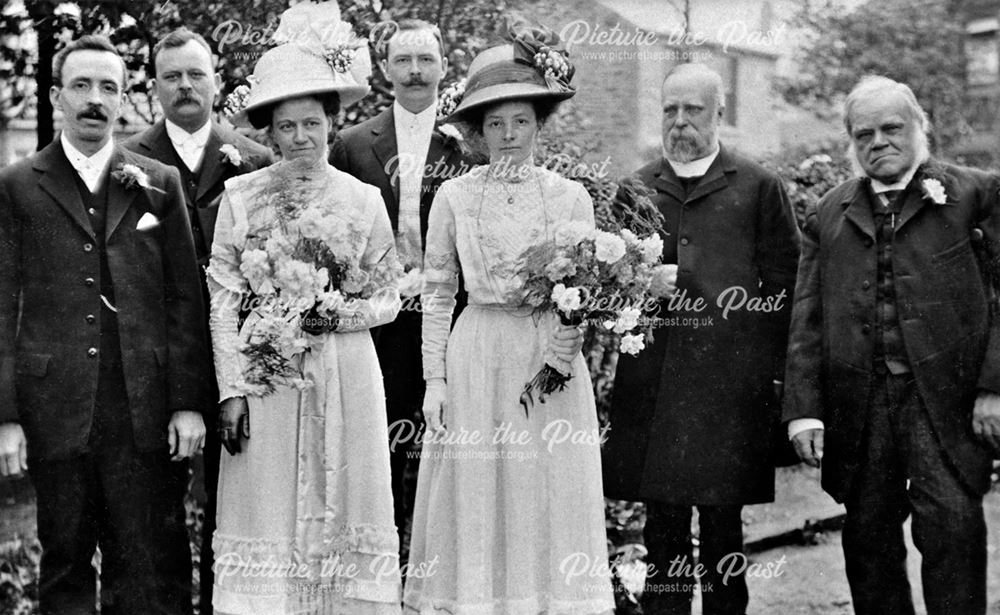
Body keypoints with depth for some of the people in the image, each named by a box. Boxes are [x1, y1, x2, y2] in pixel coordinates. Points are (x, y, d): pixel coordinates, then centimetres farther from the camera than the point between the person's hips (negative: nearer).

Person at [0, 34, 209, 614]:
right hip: (54, 411, 0)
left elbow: (187, 299, 6)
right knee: (65, 568, 9)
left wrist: (188, 402, -1)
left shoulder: (160, 183, 9)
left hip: (145, 411, 0)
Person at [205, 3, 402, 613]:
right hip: (265, 378, 0)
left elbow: (389, 298, 9)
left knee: (343, 508, 4)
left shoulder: (363, 198, 4)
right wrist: (232, 390, -4)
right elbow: (224, 299, 2)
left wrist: (341, 314, -11)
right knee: (269, 514, 1)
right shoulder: (242, 196, 3)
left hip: (346, 377, 1)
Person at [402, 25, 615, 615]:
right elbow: (437, 294, 4)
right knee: (472, 503, 3)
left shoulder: (571, 197, 4)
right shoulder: (454, 197, 3)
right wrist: (434, 379, -1)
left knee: (550, 497, 4)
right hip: (476, 359, 0)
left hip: (551, 356, 0)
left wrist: (577, 331, -11)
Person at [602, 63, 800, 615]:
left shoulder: (759, 187, 6)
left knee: (722, 523, 4)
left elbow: (783, 285, 2)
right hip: (651, 377, 2)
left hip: (730, 380, -2)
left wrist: (772, 372, -3)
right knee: (662, 524, 7)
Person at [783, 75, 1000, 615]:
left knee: (952, 525, -11)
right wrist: (803, 409, 1)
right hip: (858, 403, 3)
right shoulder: (828, 215, 12)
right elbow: (806, 320, 9)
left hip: (946, 397, -3)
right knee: (867, 539, 7)